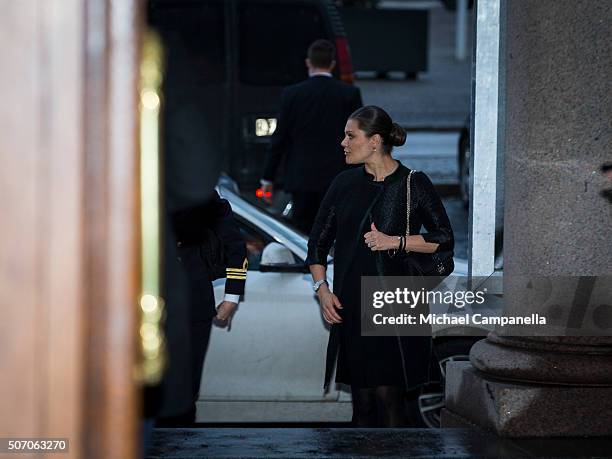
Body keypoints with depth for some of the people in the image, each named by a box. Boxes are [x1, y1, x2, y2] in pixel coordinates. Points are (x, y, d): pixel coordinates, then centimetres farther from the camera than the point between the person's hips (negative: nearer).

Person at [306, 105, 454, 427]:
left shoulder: (413, 184, -2)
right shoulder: (345, 184, 10)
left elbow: (445, 240, -2)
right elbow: (318, 241, 14)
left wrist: (395, 241, -11)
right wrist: (322, 289, 2)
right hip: (350, 308, 4)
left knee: (388, 395, -9)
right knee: (362, 399, 7)